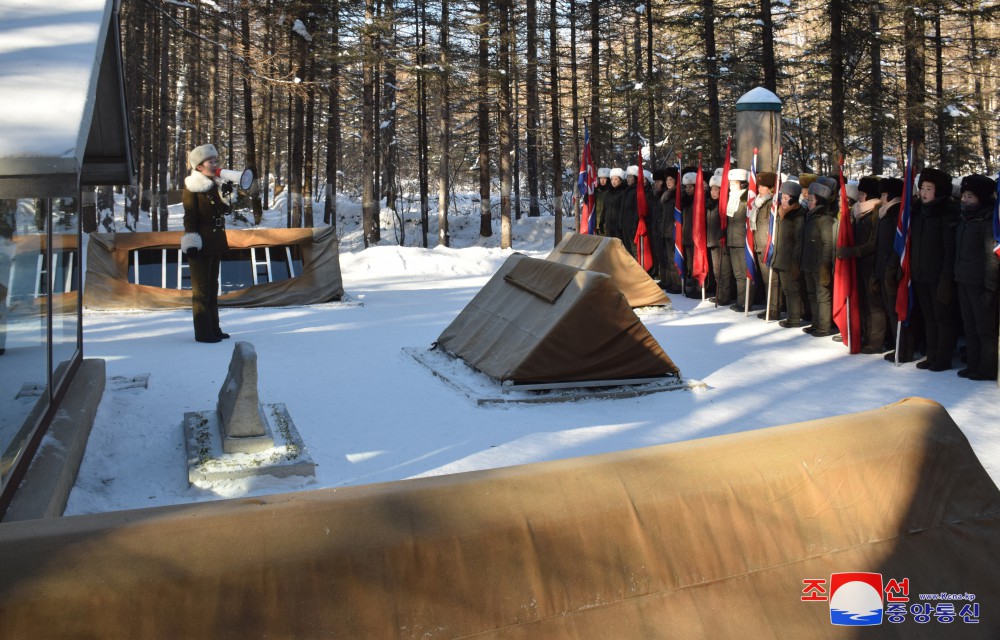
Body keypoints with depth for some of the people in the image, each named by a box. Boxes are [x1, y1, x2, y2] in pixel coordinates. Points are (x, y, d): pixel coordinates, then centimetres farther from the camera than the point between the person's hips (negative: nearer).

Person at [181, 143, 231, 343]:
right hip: (200, 245, -8)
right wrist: (191, 244, -17)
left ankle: (213, 328, 23)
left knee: (212, 287, 14)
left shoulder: (214, 186, 13)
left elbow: (221, 212, 21)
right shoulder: (192, 189, -9)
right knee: (202, 289, -2)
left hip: (215, 244, 8)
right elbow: (190, 219, -13)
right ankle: (203, 332, 3)